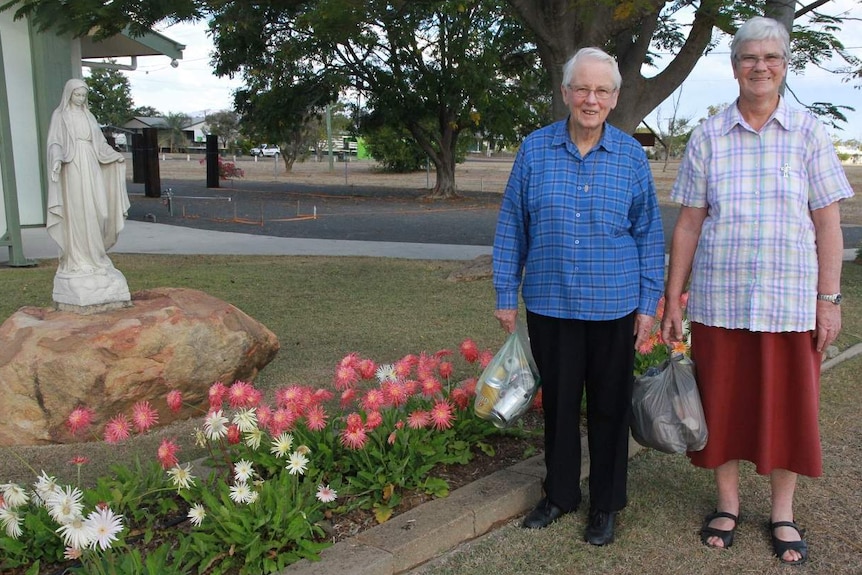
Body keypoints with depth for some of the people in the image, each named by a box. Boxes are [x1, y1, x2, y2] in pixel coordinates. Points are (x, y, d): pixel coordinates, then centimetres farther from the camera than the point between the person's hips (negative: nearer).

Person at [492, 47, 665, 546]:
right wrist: (506, 295, 3)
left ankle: (606, 504, 28)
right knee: (558, 402, 13)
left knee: (609, 407, 10)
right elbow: (511, 226, 3)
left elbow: (649, 234, 4)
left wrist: (649, 303, 1)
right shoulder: (535, 149, -1)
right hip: (549, 303, 1)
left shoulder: (631, 155, 0)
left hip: (613, 307, 0)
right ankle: (560, 494, 33)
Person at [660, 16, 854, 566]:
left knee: (788, 404, 8)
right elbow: (689, 223, 3)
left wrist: (830, 299, -4)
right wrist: (673, 300, 2)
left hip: (791, 299, 0)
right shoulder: (708, 137, 3)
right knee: (723, 401, 9)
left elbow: (827, 222, 1)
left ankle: (783, 514, 27)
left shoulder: (809, 133, 2)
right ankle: (727, 504, 29)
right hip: (719, 299, 1)